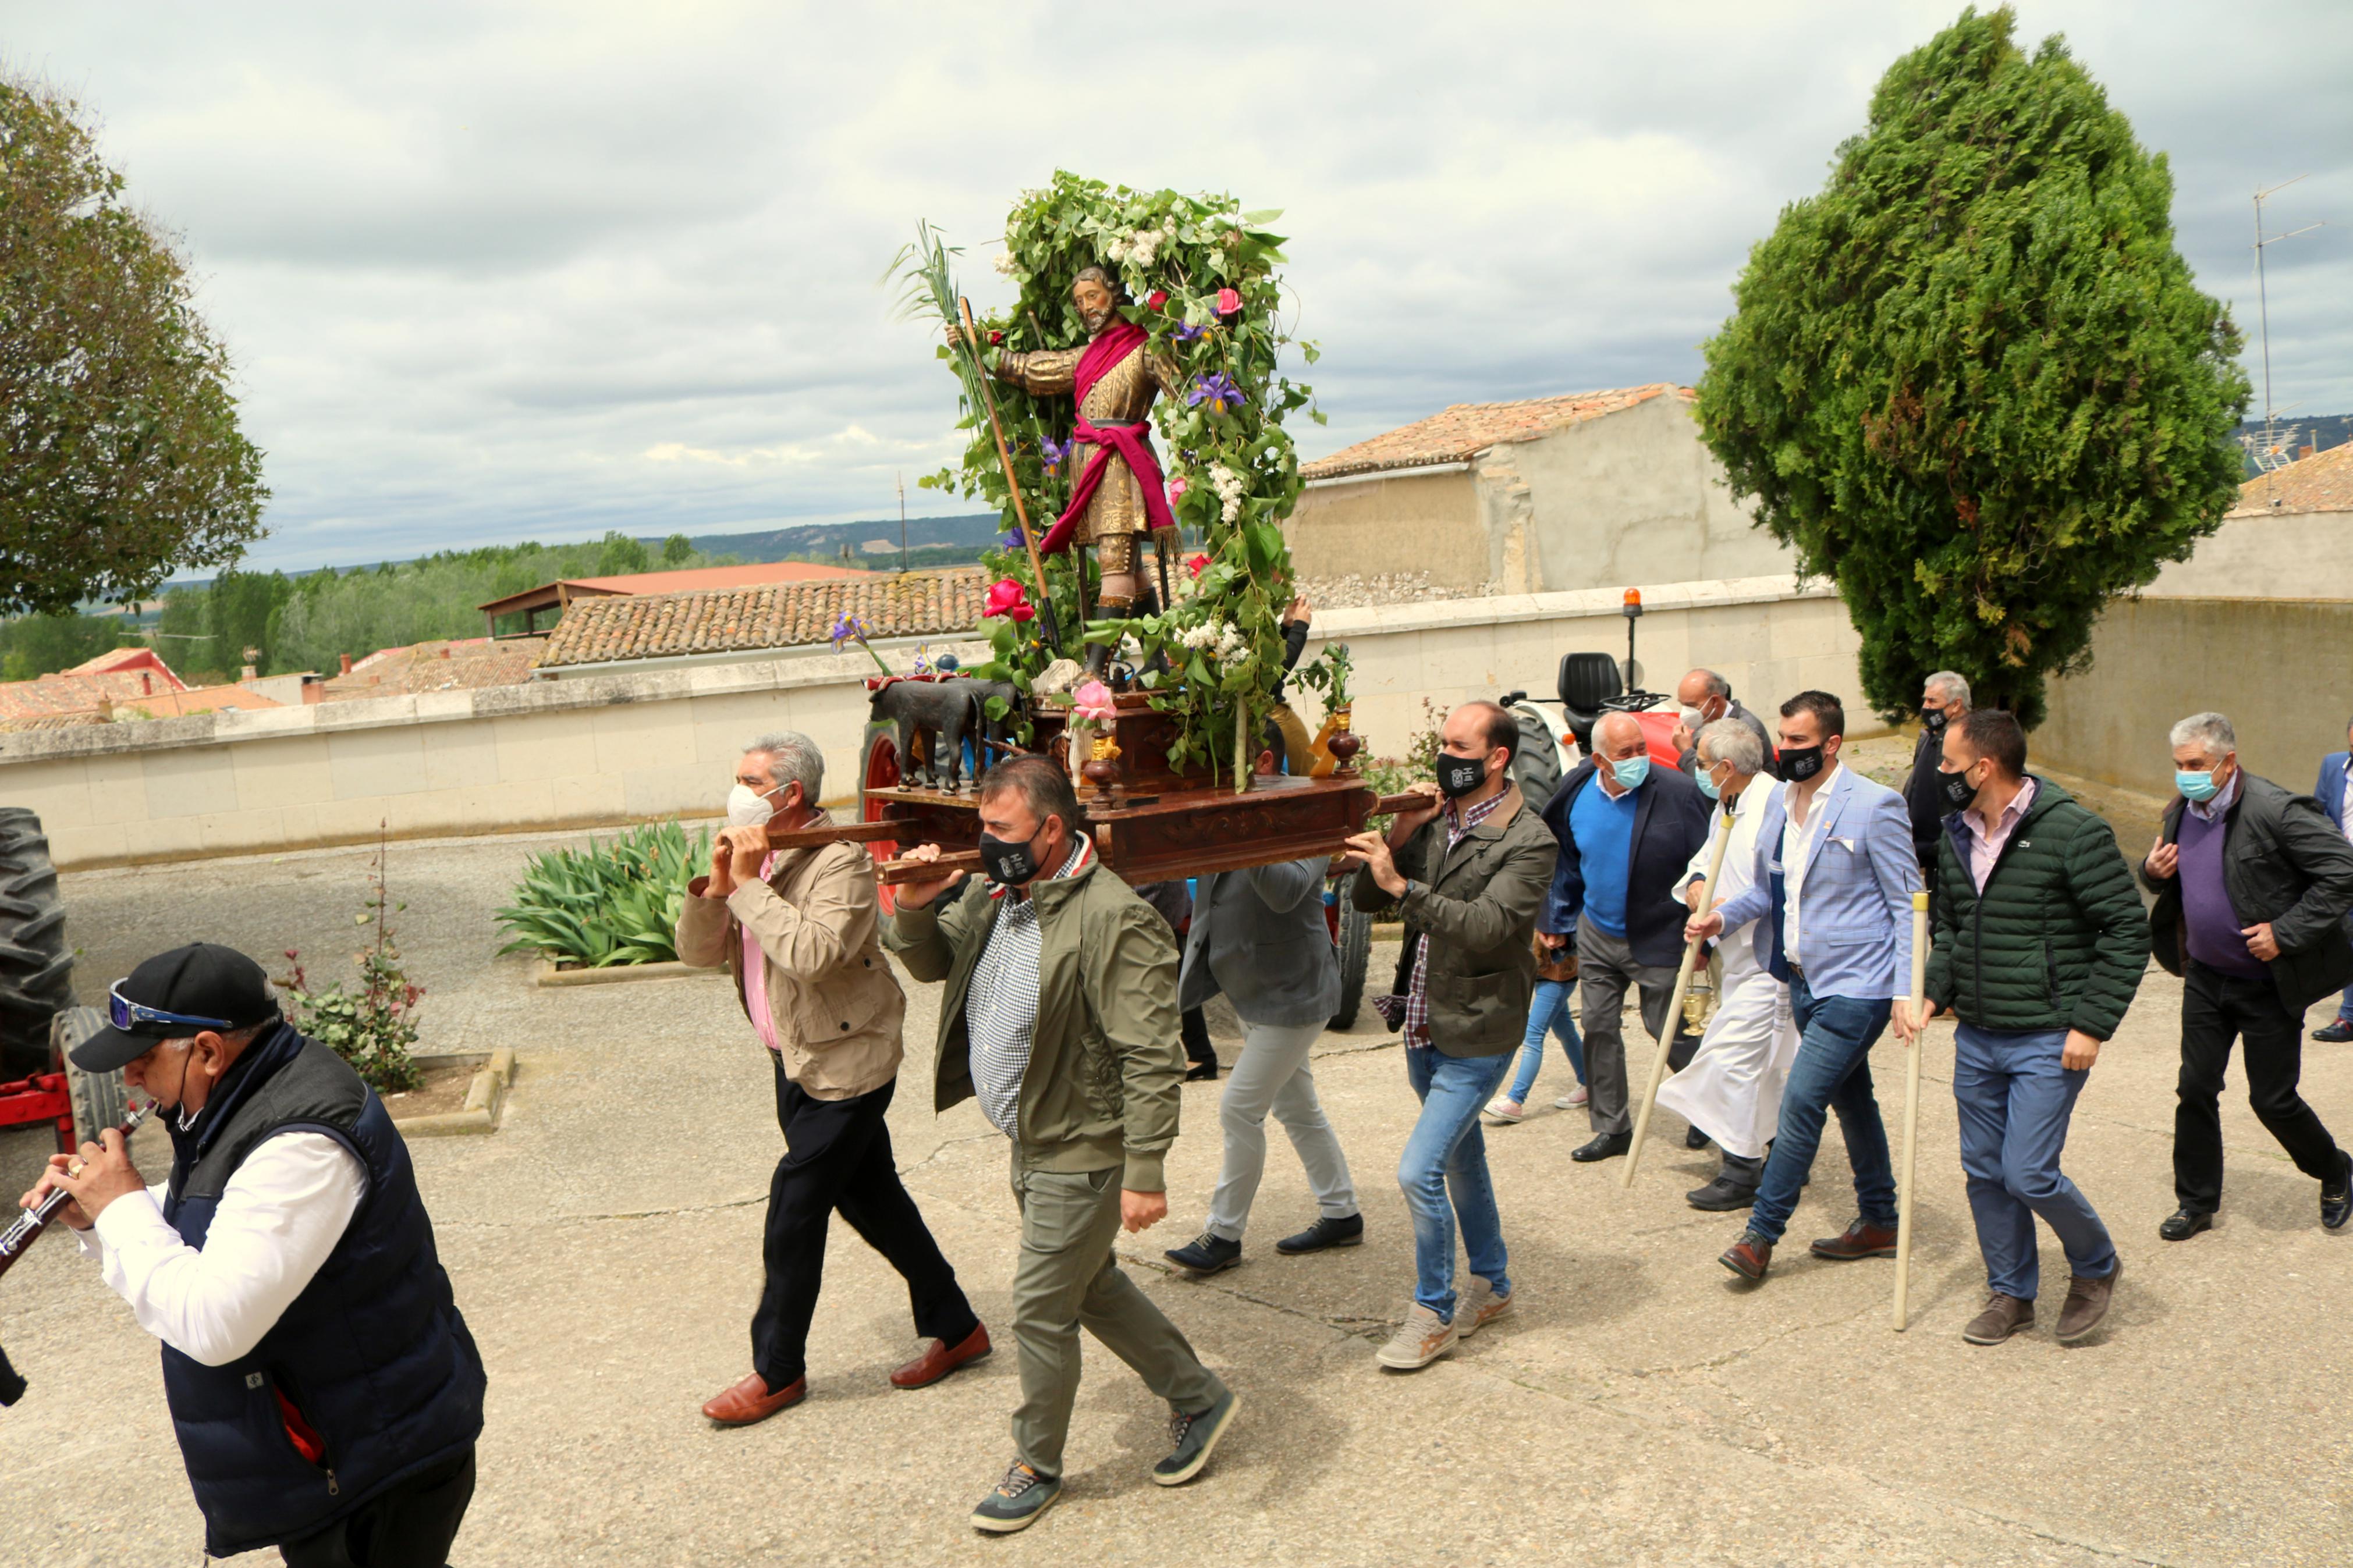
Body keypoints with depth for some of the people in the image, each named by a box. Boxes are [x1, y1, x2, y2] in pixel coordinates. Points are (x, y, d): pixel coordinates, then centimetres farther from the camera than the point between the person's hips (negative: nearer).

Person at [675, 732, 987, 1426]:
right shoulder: (751, 858, 6)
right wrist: (716, 885, -14)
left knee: (794, 1212, -2)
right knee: (872, 1198, 15)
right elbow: (696, 952, 3)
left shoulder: (840, 861, -19)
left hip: (842, 1064, -8)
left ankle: (777, 1370, 16)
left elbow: (815, 953, -33)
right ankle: (954, 1327, 30)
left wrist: (748, 885, -26)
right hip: (794, 1061, 8)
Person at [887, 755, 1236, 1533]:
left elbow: (1151, 1059, -26)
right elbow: (931, 961, 16)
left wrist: (1144, 1175, -26)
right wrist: (915, 907, -6)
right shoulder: (998, 895, 2)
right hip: (1030, 1142, 9)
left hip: (1081, 1155, -9)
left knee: (1041, 1309, 4)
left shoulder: (1116, 921, -25)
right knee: (1090, 1284, 21)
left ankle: (1037, 1464, 26)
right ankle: (1198, 1395, 39)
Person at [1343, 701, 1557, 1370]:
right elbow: (1364, 897, 2)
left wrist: (1402, 884, -34)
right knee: (1462, 1159, 21)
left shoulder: (1528, 841, -16)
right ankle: (1491, 1284, 38)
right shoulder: (1435, 820, 4)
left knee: (1420, 1171, -12)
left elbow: (1487, 926, -29)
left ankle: (1434, 1313, 6)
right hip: (1425, 1025, 7)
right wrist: (1400, 834, -12)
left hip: (1476, 1035, -7)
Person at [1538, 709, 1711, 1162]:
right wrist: (1558, 923, 12)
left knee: (1668, 1030, 2)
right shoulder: (1576, 795, -5)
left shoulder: (1677, 793, -18)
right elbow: (1566, 865, 10)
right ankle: (1611, 1128, 20)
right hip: (1597, 934, 5)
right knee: (1599, 1028, 8)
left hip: (1657, 938, -4)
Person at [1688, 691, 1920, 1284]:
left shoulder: (1875, 806, -14)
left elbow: (1908, 905, -12)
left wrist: (1907, 992, -18)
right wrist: (1722, 917, -2)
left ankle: (1762, 1233, 0)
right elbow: (1767, 889, 17)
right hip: (1805, 981, 8)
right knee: (1851, 1100, 18)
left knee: (1801, 1100, -10)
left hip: (1856, 984, -8)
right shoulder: (1778, 801, 7)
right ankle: (1879, 1223, 32)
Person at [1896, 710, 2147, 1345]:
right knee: (1985, 1172, 11)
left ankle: (2096, 1265, 20)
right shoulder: (1957, 836, 8)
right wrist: (1932, 996, 4)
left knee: (2028, 1175, -8)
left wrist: (2092, 1024, -15)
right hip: (1976, 1038, 7)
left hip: (2048, 1042, -7)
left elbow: (2127, 930, -11)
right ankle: (2011, 1294, 28)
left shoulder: (2073, 832, -14)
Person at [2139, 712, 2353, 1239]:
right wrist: (2154, 872, -6)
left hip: (2268, 984, -6)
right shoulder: (2181, 814, 3)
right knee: (2195, 1091, 8)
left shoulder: (2277, 811, -19)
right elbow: (2170, 878, 18)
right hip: (2205, 977, 6)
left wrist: (2286, 933, -21)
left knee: (2273, 1100, 4)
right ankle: (2197, 1203, 23)